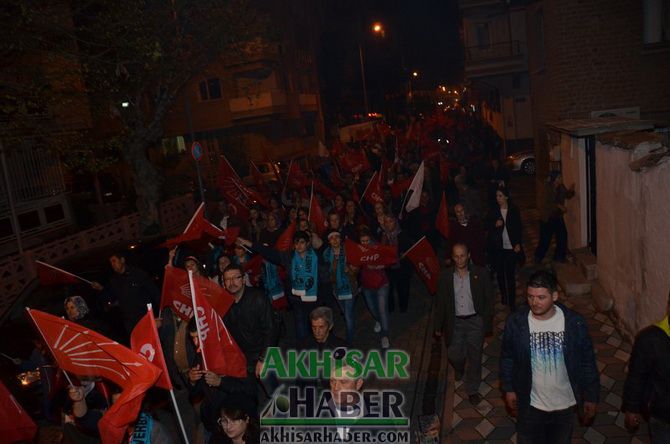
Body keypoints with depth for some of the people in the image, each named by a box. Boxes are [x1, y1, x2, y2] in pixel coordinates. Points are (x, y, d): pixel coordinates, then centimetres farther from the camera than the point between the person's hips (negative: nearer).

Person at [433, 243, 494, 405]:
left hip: (475, 321, -1)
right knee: (454, 355, 5)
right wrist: (438, 326, 5)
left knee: (474, 357, 7)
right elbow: (441, 303, 3)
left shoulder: (480, 273, -7)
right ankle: (459, 369, 43)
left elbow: (489, 299, -1)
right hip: (455, 322, 1)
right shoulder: (445, 276, -4)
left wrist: (488, 323, -3)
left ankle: (472, 390, 28)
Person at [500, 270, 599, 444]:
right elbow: (507, 358, -2)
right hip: (530, 405, 0)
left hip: (565, 404, 1)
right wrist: (508, 388, 3)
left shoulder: (575, 323, -18)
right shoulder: (515, 322, -18)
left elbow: (588, 362, -6)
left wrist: (591, 397, 0)